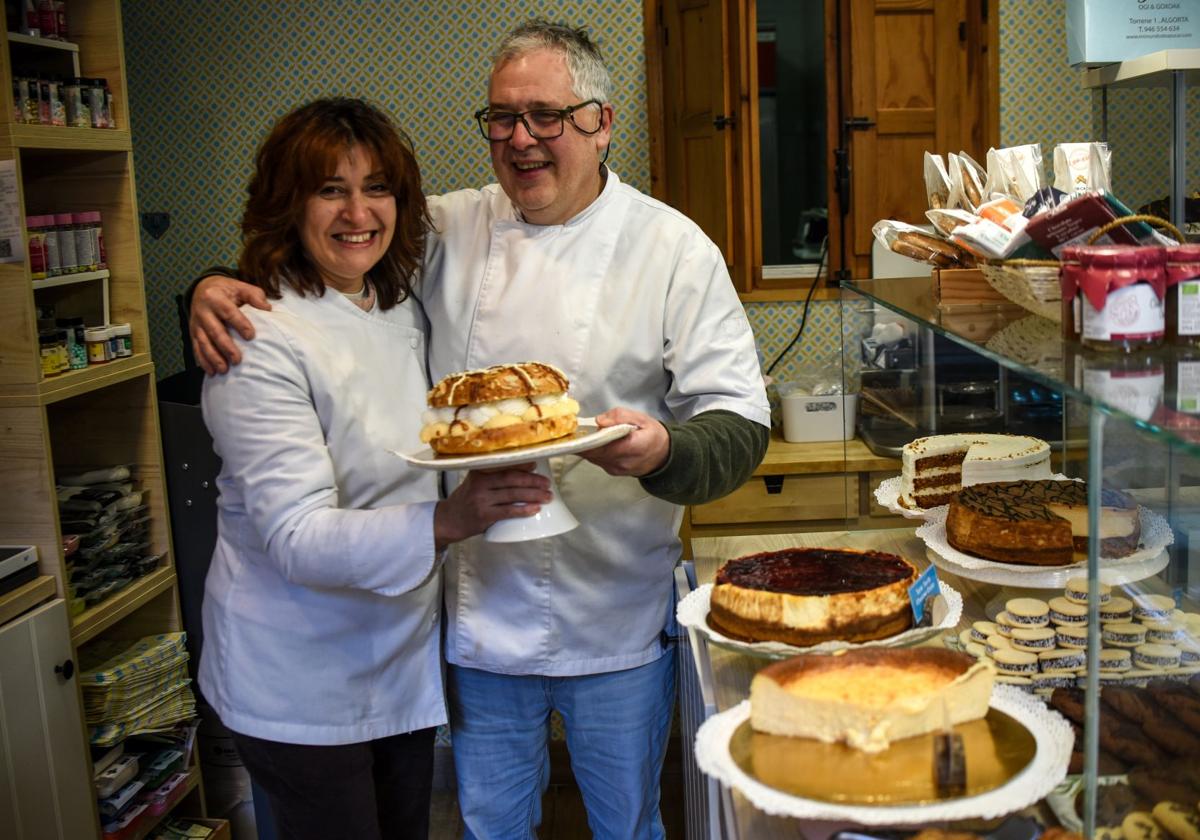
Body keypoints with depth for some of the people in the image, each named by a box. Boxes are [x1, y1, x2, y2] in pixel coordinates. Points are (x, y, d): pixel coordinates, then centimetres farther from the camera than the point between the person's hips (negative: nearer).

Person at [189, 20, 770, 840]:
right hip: (479, 612, 3)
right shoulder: (448, 232, 0)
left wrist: (664, 452, -33)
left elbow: (741, 421, -11)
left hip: (617, 622, -2)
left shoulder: (674, 248, -8)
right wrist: (219, 289, -11)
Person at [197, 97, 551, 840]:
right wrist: (446, 521, -42)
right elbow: (297, 538, -28)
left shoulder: (405, 310, 3)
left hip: (406, 658, 7)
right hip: (301, 680, -7)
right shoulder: (259, 342, -20)